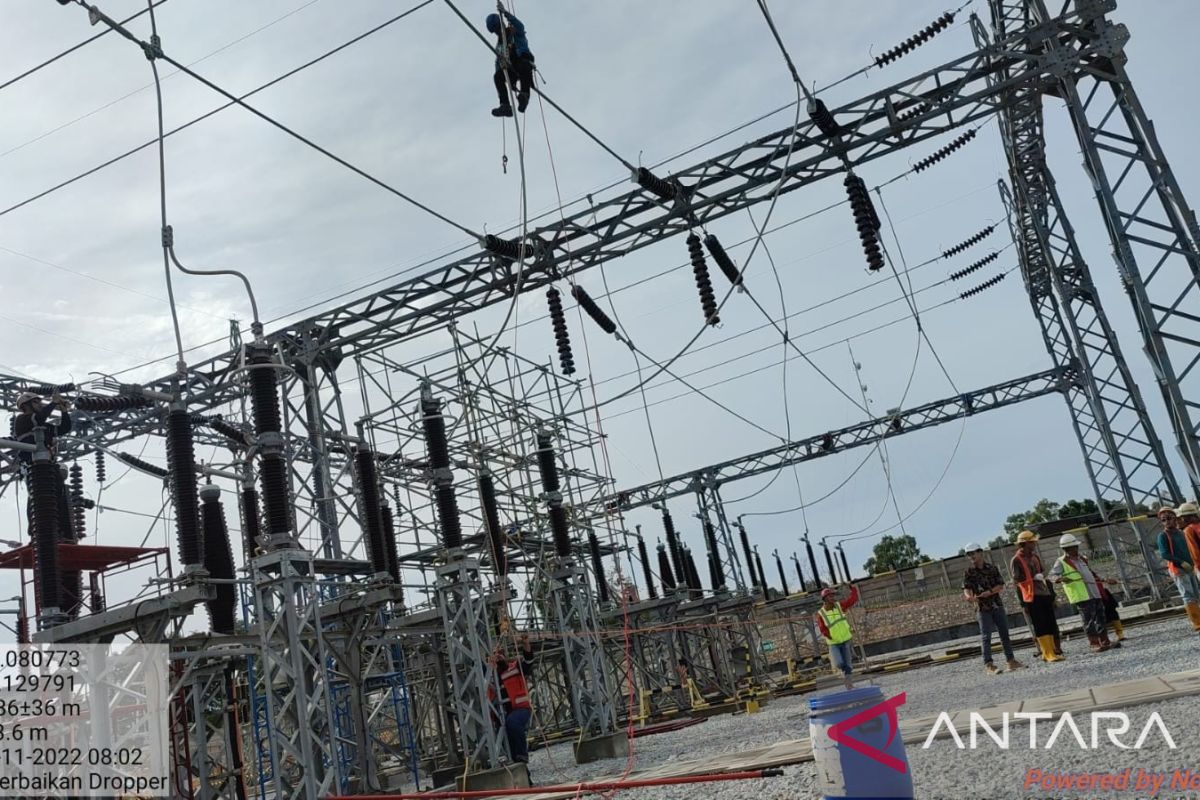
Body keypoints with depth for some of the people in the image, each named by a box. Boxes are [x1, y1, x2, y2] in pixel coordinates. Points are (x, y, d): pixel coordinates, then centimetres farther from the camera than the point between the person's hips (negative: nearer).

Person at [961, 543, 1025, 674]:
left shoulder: (992, 568, 6)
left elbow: (1001, 586, 2)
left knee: (1004, 634, 9)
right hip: (983, 608, -3)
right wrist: (969, 596, -34)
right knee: (986, 637, -7)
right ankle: (988, 665, -9)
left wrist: (990, 592, -16)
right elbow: (966, 589, -12)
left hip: (998, 605, 3)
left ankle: (1011, 661, 19)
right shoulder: (969, 572, -1)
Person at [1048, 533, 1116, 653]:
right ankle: (1094, 644, -6)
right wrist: (1061, 578, -35)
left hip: (1094, 593, 8)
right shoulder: (1061, 562, -5)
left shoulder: (1082, 558, 19)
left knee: (1100, 617, 11)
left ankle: (1105, 642, 19)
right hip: (1080, 596, -8)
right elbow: (1052, 575, -15)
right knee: (1089, 620, -8)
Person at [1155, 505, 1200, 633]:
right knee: (1188, 596, -10)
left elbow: (1187, 549, 21)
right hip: (1177, 569, -7)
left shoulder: (1181, 533, 14)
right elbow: (1164, 554, -14)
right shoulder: (1163, 535, -5)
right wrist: (1182, 562, -21)